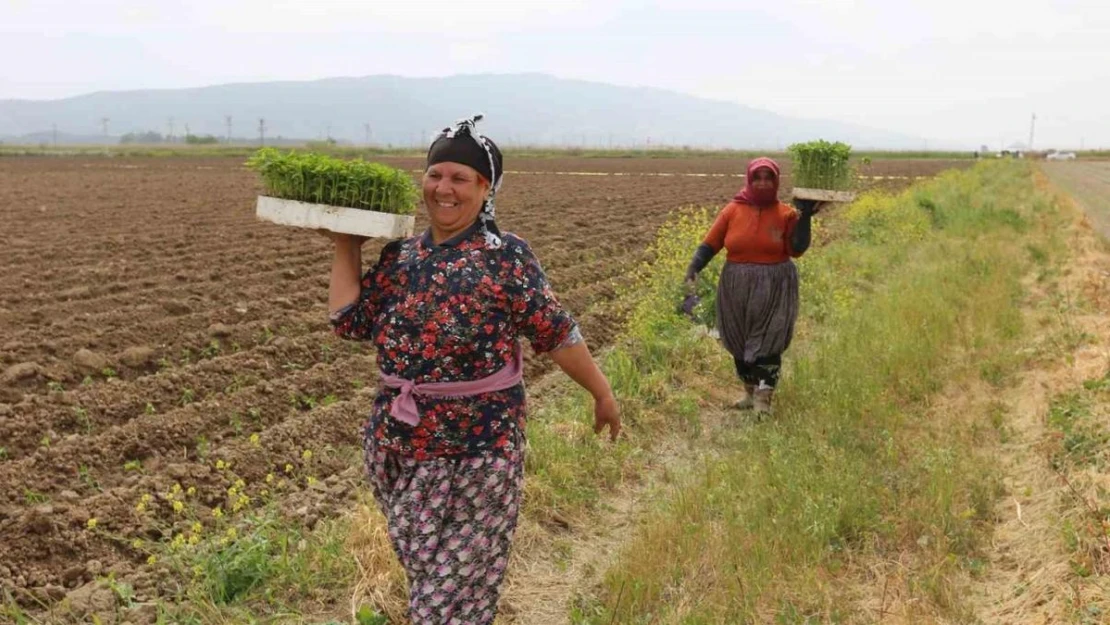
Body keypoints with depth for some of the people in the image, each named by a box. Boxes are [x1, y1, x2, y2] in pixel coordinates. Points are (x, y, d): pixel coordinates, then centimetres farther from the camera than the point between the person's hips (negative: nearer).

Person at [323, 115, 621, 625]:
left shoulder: (506, 255, -9)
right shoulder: (400, 256, 6)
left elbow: (555, 333, -6)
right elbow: (349, 321, 5)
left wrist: (602, 393, -2)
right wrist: (347, 248, 5)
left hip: (476, 450, -5)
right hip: (397, 444, 5)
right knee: (423, 571, 21)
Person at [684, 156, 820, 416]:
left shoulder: (786, 214, -3)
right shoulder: (733, 210, -2)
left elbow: (797, 249, -9)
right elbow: (710, 244, -3)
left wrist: (805, 217, -16)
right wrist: (694, 267, -18)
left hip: (774, 289, -2)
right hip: (737, 288, 2)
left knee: (767, 343, -5)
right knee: (741, 343, 11)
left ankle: (763, 399, -1)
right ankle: (751, 392, 28)